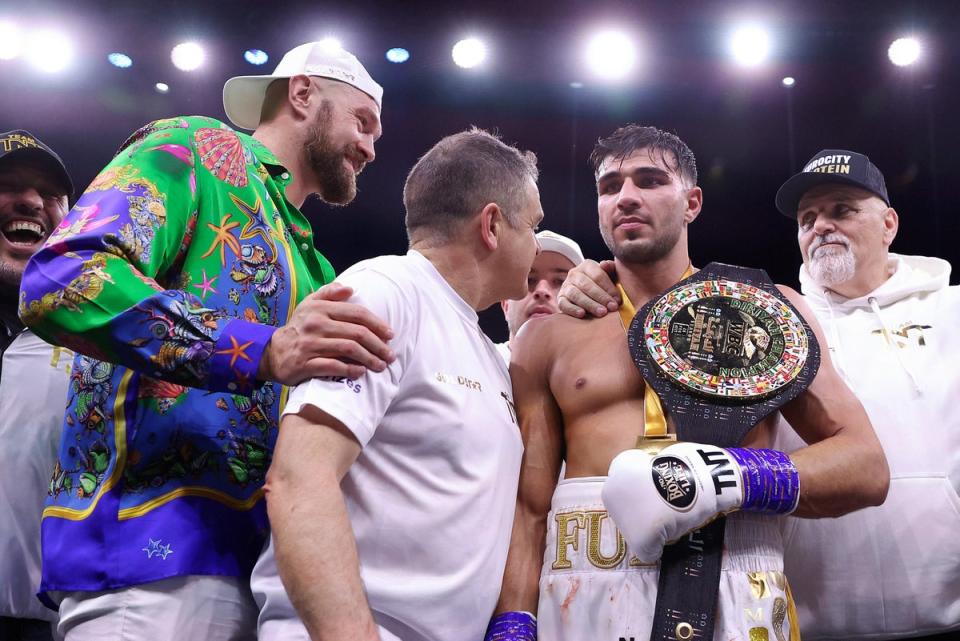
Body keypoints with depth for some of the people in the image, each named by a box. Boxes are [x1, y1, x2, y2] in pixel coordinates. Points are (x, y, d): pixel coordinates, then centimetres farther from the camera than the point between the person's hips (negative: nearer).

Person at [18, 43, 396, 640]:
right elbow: (62, 281, -16)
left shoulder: (308, 264, 24)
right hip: (149, 542, -8)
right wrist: (264, 351, -25)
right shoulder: (198, 148, 1)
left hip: (254, 551, 8)